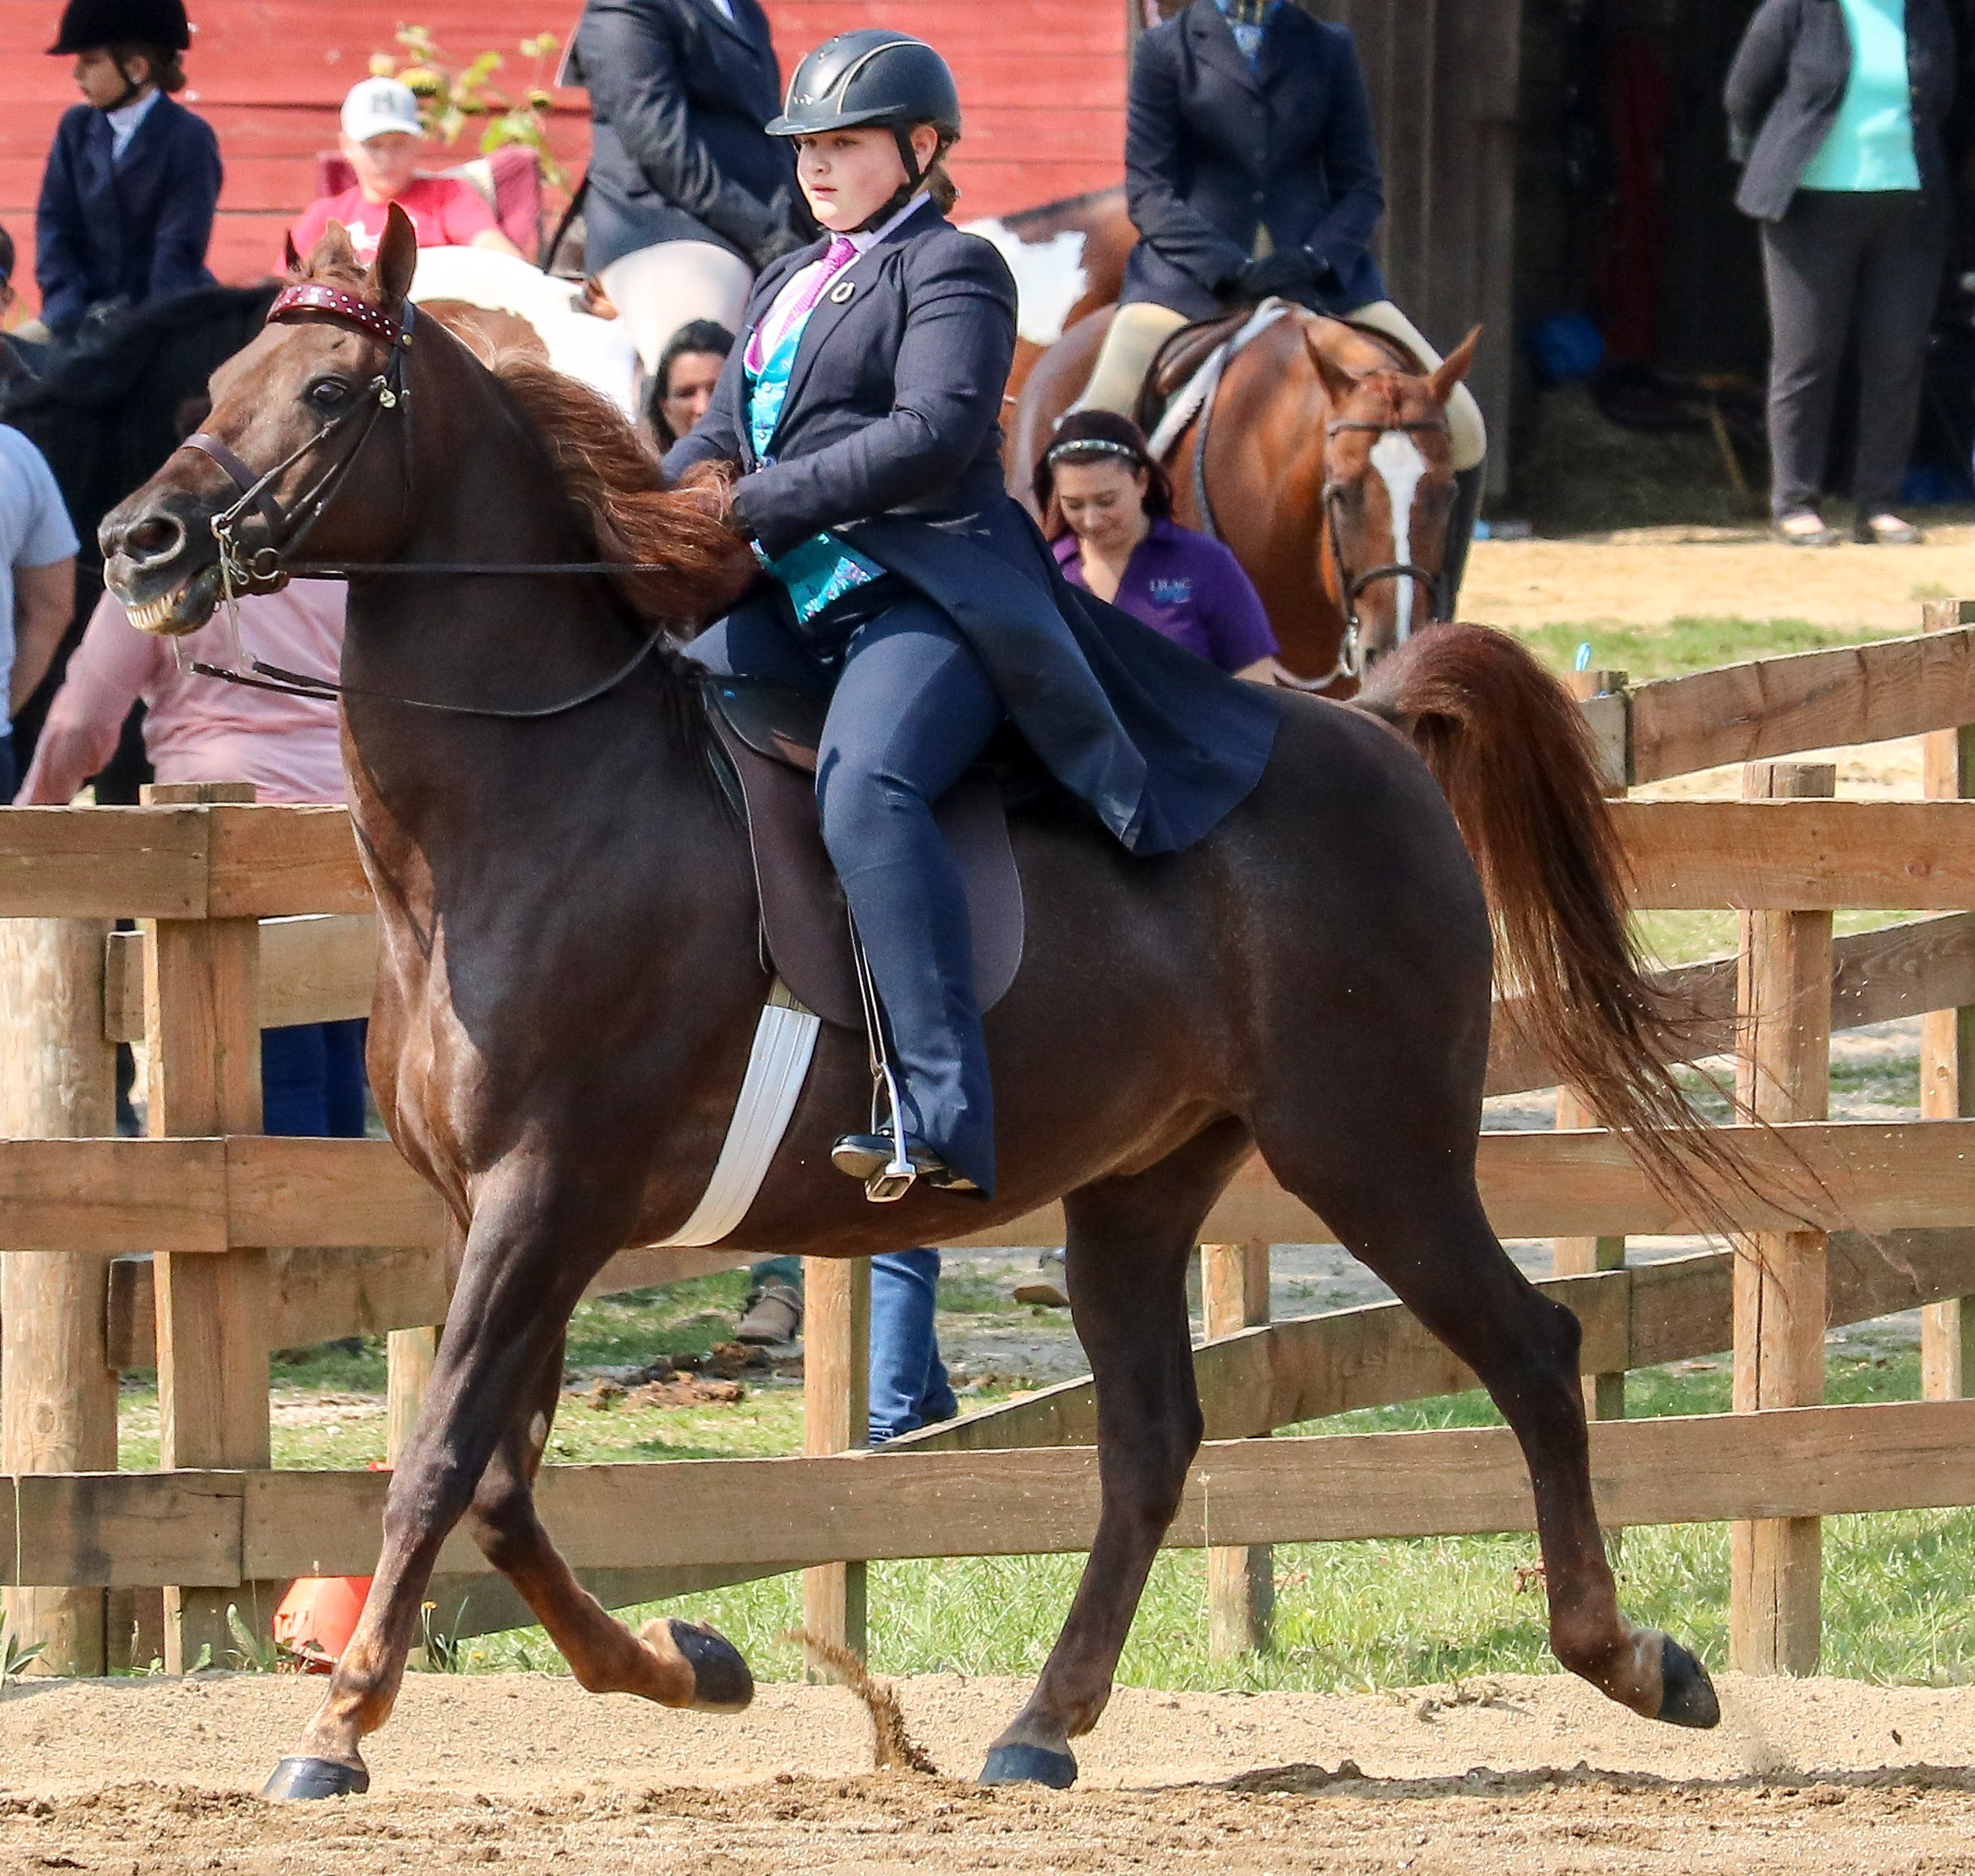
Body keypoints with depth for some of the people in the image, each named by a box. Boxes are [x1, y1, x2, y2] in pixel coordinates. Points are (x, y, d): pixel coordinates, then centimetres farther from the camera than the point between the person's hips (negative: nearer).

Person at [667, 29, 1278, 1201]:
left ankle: (945, 1122, -44)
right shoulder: (789, 287, 27)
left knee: (864, 787, -34)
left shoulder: (951, 270, 1)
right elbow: (725, 436, 23)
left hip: (925, 594, -10)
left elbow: (933, 431, -14)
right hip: (795, 603, 10)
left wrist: (758, 505, -19)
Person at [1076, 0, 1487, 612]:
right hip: (1191, 277, -3)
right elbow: (1147, 189, -1)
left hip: (1318, 276, 3)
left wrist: (1313, 258, -11)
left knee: (1462, 428, -10)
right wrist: (1231, 269, -15)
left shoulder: (1329, 49, 12)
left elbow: (1361, 187, 9)